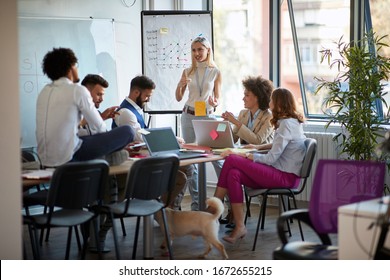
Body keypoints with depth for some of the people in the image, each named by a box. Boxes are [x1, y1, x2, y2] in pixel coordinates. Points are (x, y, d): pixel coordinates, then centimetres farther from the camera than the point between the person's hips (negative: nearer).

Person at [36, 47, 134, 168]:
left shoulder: (44, 91, 13)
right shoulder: (78, 90, -8)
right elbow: (100, 127, -5)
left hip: (45, 159, 8)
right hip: (68, 157, -8)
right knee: (127, 131, 1)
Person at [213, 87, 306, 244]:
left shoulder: (287, 124, -15)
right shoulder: (292, 121, 16)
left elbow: (271, 158, -18)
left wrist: (245, 155, -10)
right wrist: (259, 147, 25)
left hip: (285, 177, -10)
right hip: (284, 174, 10)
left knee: (231, 160, -15)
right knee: (233, 174, -10)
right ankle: (239, 227, -14)